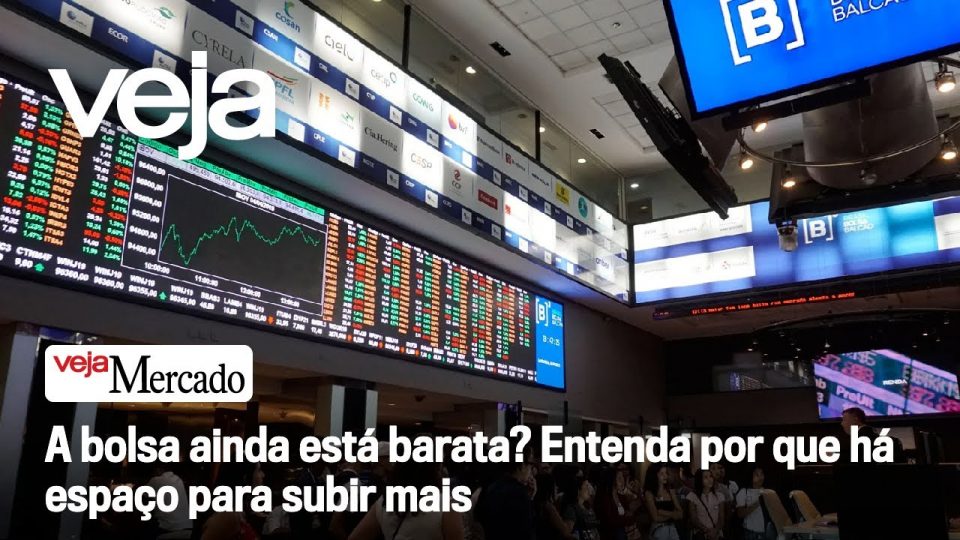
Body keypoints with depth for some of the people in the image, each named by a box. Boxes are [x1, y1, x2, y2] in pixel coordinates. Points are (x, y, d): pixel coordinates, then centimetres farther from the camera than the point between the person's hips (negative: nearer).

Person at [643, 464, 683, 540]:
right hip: (658, 531, -4)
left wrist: (663, 512, -12)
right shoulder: (649, 493, -9)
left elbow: (680, 514, 1)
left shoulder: (671, 492, 5)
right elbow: (656, 518, -14)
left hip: (673, 530, 4)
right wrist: (673, 514, -3)